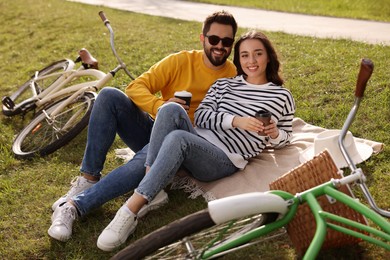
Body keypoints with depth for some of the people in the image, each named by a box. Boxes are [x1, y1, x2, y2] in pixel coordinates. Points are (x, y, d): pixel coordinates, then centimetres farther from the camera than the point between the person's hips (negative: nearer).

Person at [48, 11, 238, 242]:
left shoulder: (235, 76, 1)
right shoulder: (181, 61, 1)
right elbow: (136, 87, -6)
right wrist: (161, 106, -26)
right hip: (153, 129, 3)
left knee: (145, 162, -37)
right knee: (109, 96, -21)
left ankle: (74, 206, -29)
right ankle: (88, 179, -18)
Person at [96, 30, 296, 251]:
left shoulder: (283, 97, 11)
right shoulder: (224, 84, 18)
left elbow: (285, 139, 16)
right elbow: (201, 116, 4)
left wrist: (274, 134, -8)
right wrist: (236, 121, -13)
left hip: (225, 160, -4)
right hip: (195, 143, 4)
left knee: (177, 138, -34)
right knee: (172, 109, -27)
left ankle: (130, 212, -36)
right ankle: (149, 186, -31)